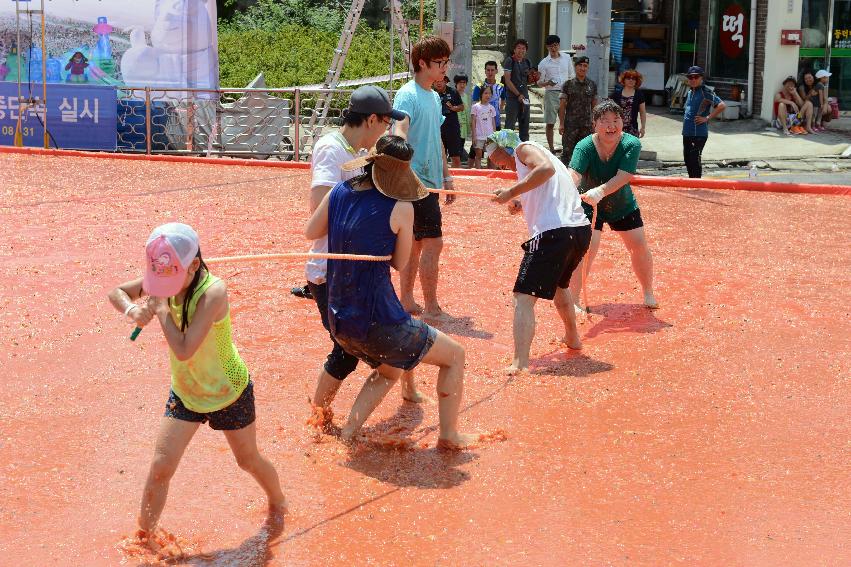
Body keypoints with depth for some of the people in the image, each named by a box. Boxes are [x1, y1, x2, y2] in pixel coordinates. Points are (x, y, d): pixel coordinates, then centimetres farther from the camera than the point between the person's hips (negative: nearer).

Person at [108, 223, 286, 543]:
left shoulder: (212, 292, -34)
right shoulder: (165, 279, -15)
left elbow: (184, 349, -40)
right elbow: (116, 293, -2)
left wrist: (161, 308, -32)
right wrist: (131, 309, -24)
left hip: (229, 393, -4)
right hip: (184, 392, 4)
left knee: (248, 460, 18)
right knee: (160, 466, -4)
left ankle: (277, 502, 48)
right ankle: (143, 537, 11)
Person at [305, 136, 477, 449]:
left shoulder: (339, 193, 0)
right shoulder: (400, 208, -15)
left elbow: (310, 233, 16)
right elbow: (400, 262, -2)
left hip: (339, 320, 7)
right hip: (378, 321, -7)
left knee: (389, 371, 34)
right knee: (454, 356, 14)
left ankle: (348, 433, 26)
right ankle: (449, 434, 21)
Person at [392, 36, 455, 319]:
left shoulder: (435, 97, 16)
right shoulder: (407, 94, -12)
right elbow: (399, 132, -28)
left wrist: (446, 176, 23)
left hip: (429, 181, 9)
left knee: (416, 243, 13)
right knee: (433, 242, -9)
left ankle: (406, 301, 20)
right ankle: (431, 308, -2)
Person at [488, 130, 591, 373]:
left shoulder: (524, 148, 2)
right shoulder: (541, 153, 29)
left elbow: (547, 168, -19)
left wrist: (512, 192, -16)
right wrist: (523, 204, 17)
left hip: (553, 233, -9)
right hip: (581, 228, 9)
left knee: (523, 299, -11)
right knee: (559, 284, 35)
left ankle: (520, 364, -23)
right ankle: (572, 337, 51)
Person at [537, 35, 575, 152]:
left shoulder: (566, 58, 8)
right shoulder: (544, 62, 1)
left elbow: (572, 76, 15)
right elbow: (539, 82, 2)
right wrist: (547, 83, -20)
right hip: (551, 94, -2)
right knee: (550, 123, 1)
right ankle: (551, 149, 8)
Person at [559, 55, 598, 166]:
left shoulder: (592, 85, 9)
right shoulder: (568, 84, 0)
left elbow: (594, 105, 13)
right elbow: (562, 105, -1)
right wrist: (561, 124, -7)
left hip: (586, 125, 3)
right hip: (570, 124, -3)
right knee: (567, 151, -4)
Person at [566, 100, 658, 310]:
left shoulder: (631, 144, -23)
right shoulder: (585, 147, -27)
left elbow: (623, 177, -35)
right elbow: (573, 174, -42)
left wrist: (600, 191, -53)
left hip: (623, 204, 3)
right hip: (589, 206, -3)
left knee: (639, 245, 4)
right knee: (587, 246, -20)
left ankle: (648, 293, 28)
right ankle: (573, 299, -9)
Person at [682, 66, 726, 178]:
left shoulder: (706, 92, -11)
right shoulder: (690, 92, 13)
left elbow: (722, 105, -20)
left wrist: (707, 118, -17)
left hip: (699, 134, -8)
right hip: (687, 132, 8)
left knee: (695, 160, -8)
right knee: (687, 159, 14)